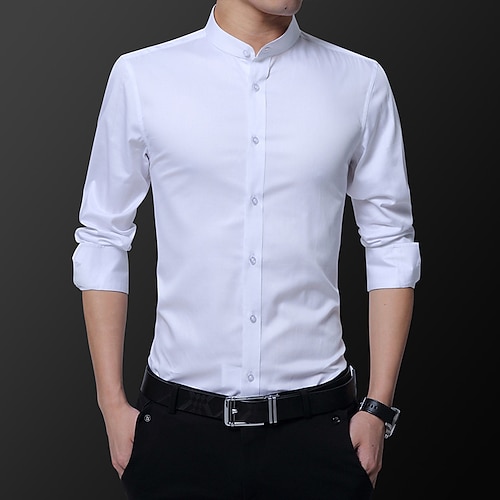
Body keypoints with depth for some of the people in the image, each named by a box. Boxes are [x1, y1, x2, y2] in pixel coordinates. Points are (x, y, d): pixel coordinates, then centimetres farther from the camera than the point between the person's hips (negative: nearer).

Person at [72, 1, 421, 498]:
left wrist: (377, 407, -1)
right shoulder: (139, 76, -2)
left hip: (318, 421, 1)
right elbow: (102, 240, 3)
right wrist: (113, 403, 1)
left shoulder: (362, 82, 1)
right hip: (179, 422, 0)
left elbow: (390, 246, 4)